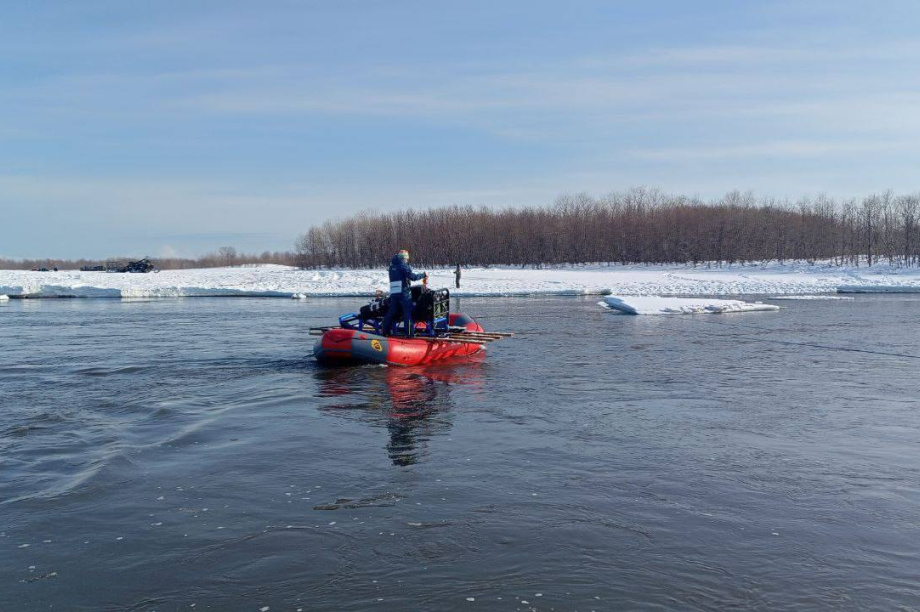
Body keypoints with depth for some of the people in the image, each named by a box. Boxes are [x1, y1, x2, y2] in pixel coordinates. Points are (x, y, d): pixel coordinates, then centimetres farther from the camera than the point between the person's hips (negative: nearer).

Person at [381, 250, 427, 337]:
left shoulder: (391, 267, 15)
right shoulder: (403, 265, -7)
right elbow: (412, 277, -14)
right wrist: (423, 274, -1)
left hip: (393, 293, 7)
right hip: (404, 293, -7)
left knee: (392, 312, 14)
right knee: (408, 312, -3)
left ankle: (385, 330, 16)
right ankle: (409, 333, -7)